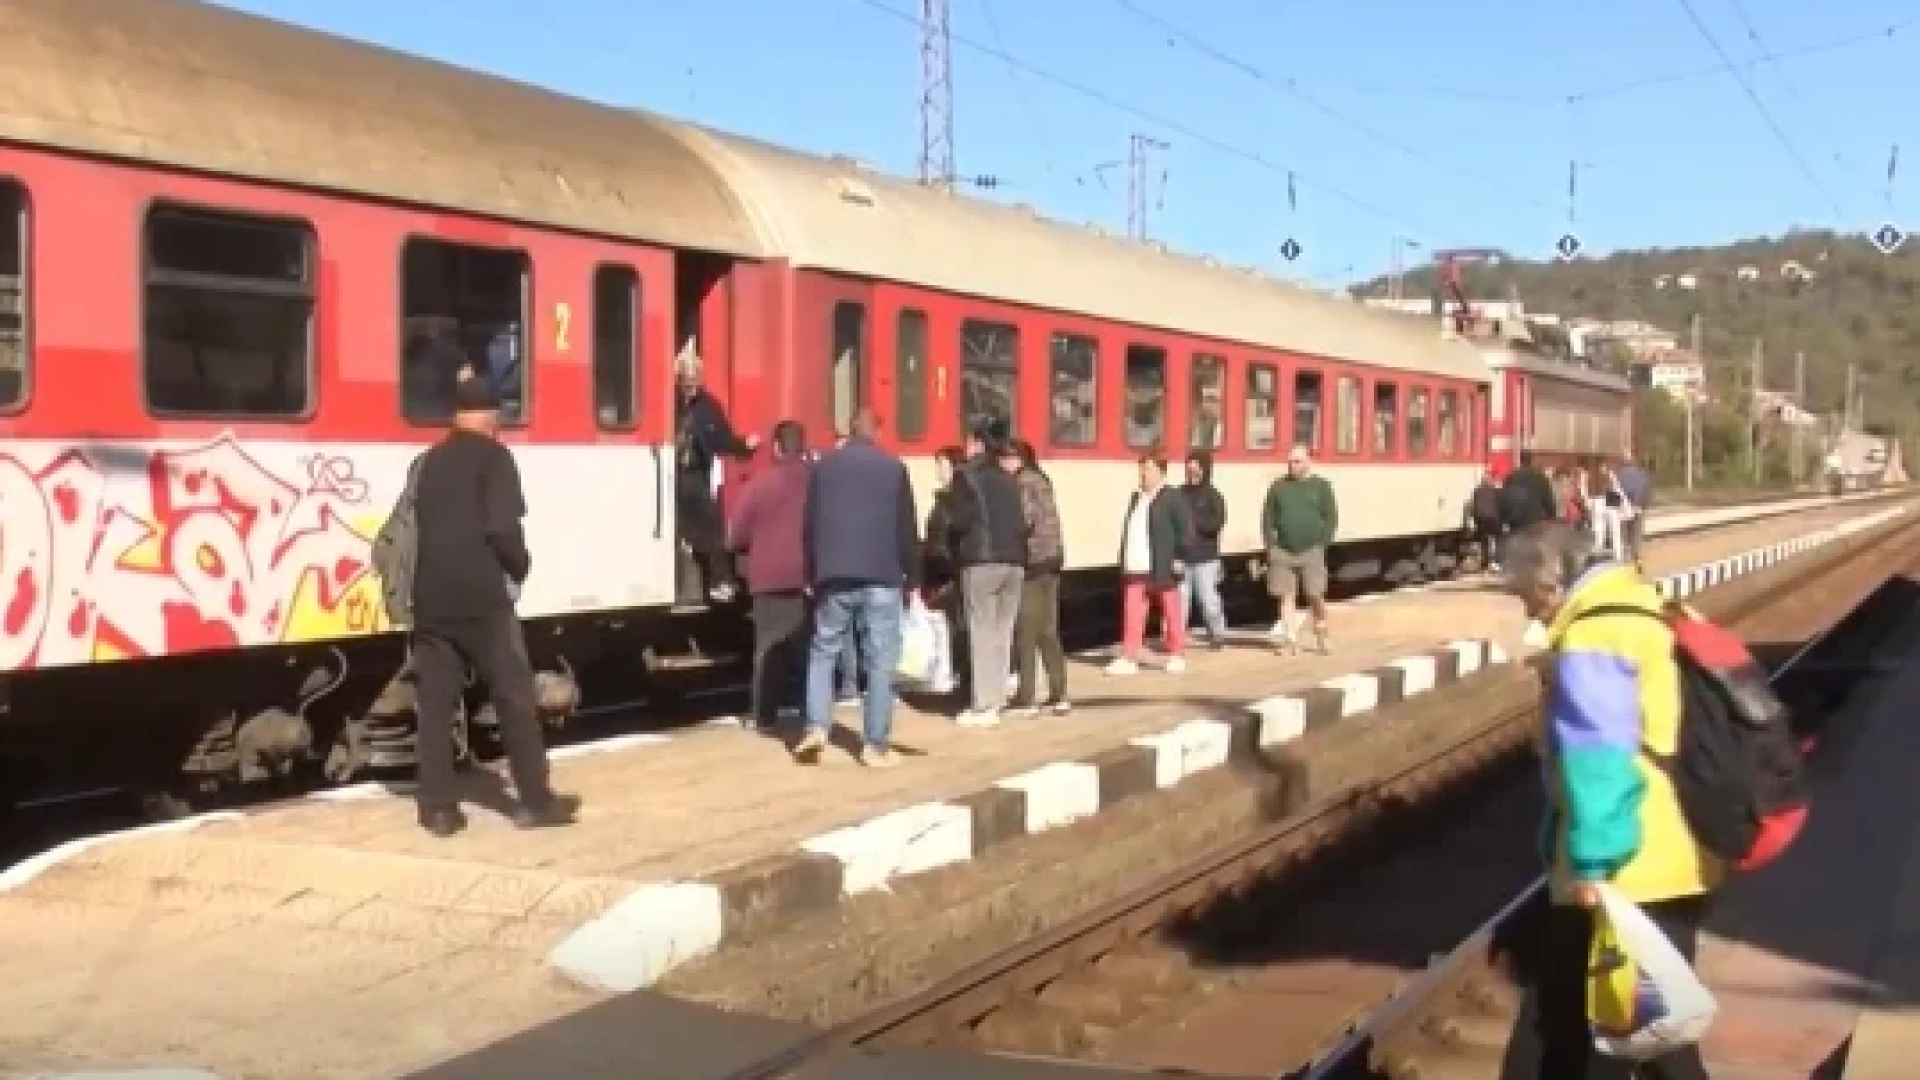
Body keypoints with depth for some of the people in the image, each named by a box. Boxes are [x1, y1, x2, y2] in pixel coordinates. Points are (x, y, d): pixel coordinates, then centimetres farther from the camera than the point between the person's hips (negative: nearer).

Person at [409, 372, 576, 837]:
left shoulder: (430, 460, 16)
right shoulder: (493, 456, -4)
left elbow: (420, 524, 12)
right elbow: (503, 526, -13)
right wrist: (521, 566, 3)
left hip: (431, 597, 6)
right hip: (480, 597, -6)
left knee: (435, 701, 5)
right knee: (514, 695, 2)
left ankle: (438, 807, 5)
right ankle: (535, 800, 5)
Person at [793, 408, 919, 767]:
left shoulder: (825, 466, 9)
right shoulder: (894, 468, 3)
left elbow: (810, 526, 9)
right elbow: (907, 529, 2)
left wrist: (812, 575, 16)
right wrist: (911, 578, 8)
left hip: (835, 576, 2)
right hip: (882, 578, -2)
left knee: (823, 652, 13)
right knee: (879, 662, 1)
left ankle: (817, 727, -3)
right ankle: (875, 745, 0)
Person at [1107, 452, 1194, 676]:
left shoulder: (1173, 498, -7)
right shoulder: (1136, 497, 17)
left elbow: (1186, 529, -11)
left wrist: (1180, 558, -14)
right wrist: (1124, 560, 14)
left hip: (1163, 570, -7)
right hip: (1136, 569, 7)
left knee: (1172, 613, 6)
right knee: (1131, 613, 1)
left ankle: (1177, 655, 16)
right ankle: (1129, 657, 3)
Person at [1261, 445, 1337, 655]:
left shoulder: (1321, 486, 4)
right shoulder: (1279, 486, 9)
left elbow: (1331, 518, 2)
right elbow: (1267, 517, 9)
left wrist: (1322, 545, -6)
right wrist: (1270, 545, 0)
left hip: (1311, 551, -2)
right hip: (1283, 551, 2)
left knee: (1316, 596, -3)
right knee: (1286, 596, 2)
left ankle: (1322, 635, 15)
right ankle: (1288, 639, 7)